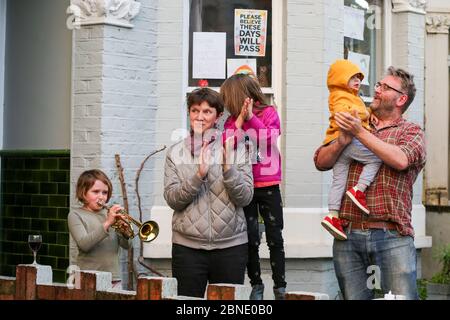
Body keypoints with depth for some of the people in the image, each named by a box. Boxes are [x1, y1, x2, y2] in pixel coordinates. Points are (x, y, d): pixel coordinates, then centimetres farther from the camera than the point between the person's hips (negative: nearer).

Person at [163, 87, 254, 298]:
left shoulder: (234, 148, 2)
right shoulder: (176, 152, 5)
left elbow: (245, 198, -4)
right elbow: (172, 199, -5)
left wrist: (228, 168, -19)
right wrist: (199, 175, -19)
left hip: (231, 245, 0)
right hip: (187, 246, 0)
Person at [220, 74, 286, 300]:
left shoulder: (269, 113, -3)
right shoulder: (232, 120, 5)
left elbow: (269, 141, -18)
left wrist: (251, 117, -20)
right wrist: (240, 120, -15)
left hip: (268, 186, -2)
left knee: (274, 237, 3)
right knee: (250, 238, 5)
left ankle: (280, 286, 9)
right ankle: (256, 285, 16)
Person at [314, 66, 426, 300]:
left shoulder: (411, 131, 9)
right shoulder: (353, 126, 20)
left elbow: (400, 160, -13)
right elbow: (321, 162, 10)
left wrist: (361, 133, -10)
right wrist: (342, 141, -9)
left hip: (391, 236, -3)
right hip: (348, 235, 4)